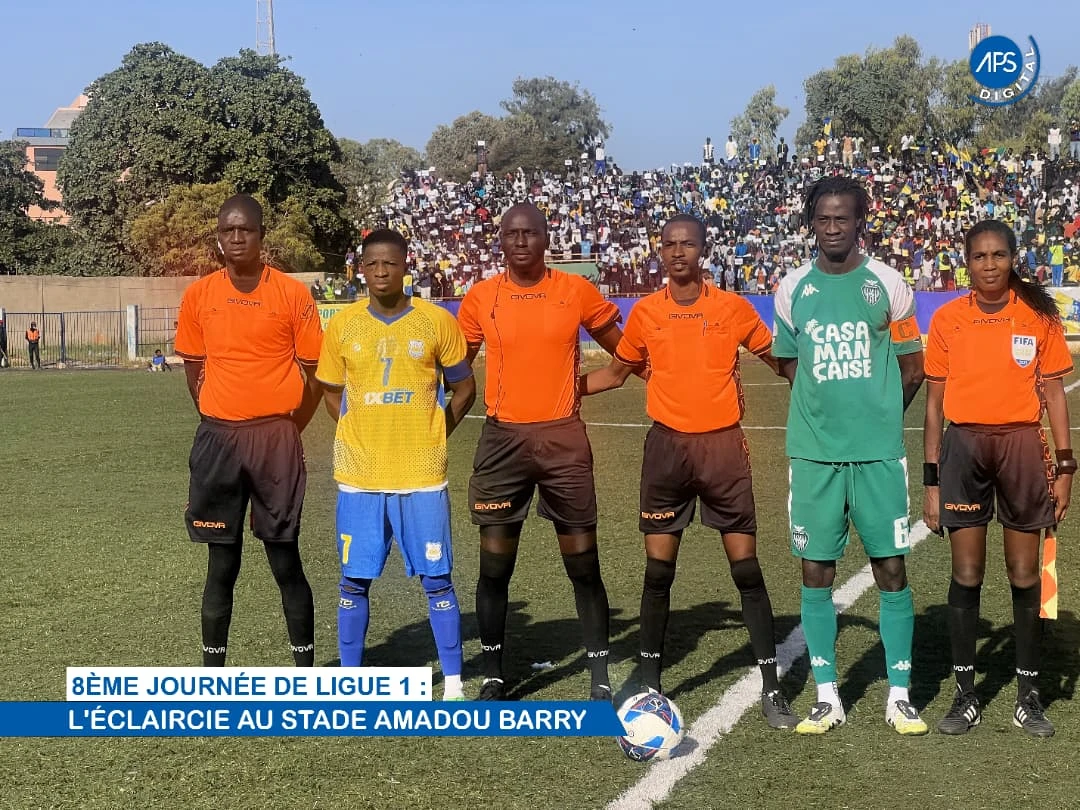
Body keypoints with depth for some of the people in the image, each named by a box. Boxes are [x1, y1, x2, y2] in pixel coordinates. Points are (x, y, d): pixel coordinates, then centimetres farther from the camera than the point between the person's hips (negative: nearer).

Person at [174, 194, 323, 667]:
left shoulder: (293, 294, -4)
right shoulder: (198, 296, 3)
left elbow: (315, 373, 1)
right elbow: (193, 367, 14)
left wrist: (286, 429, 1)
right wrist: (220, 424, 11)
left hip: (275, 437, -2)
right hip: (218, 437, 2)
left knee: (285, 560, 3)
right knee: (222, 564, 8)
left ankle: (305, 669, 14)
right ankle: (212, 672, 17)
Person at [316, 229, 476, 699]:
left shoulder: (437, 321, -2)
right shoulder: (341, 326, 2)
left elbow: (464, 387, 8)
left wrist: (435, 435, 1)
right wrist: (362, 433, 4)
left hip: (422, 476, -1)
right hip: (359, 478, 2)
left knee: (436, 579, 3)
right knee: (354, 581, 7)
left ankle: (453, 683, 13)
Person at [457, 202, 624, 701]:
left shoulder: (576, 291, 0)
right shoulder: (481, 297, 2)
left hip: (563, 440, -1)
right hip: (502, 440, 1)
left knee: (584, 566, 3)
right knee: (494, 567, 4)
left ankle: (600, 679, 12)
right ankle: (493, 677, 16)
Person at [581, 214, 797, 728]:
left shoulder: (733, 308, 0)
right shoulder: (646, 313, 4)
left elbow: (779, 359, 11)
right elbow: (618, 371, 17)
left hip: (723, 446, -1)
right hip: (667, 446, 1)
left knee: (747, 570, -1)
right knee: (658, 571, 4)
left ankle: (772, 689, 9)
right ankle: (650, 684, 17)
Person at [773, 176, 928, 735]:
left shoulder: (888, 284, 0)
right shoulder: (792, 288, 5)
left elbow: (913, 370, 7)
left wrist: (873, 413, 7)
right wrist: (829, 410, 7)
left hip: (879, 451, -1)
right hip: (813, 452, 2)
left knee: (891, 567, 1)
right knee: (816, 570, 4)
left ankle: (899, 696, 12)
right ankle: (827, 696, 15)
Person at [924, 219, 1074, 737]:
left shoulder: (1039, 315, 2)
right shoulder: (947, 319, 4)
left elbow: (1054, 392, 5)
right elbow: (934, 402, 6)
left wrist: (1064, 466, -1)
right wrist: (930, 479, 4)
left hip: (1022, 445, 0)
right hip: (963, 446, 0)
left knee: (1024, 575, 4)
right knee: (966, 575, 2)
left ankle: (1028, 696, 15)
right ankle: (965, 695, 12)